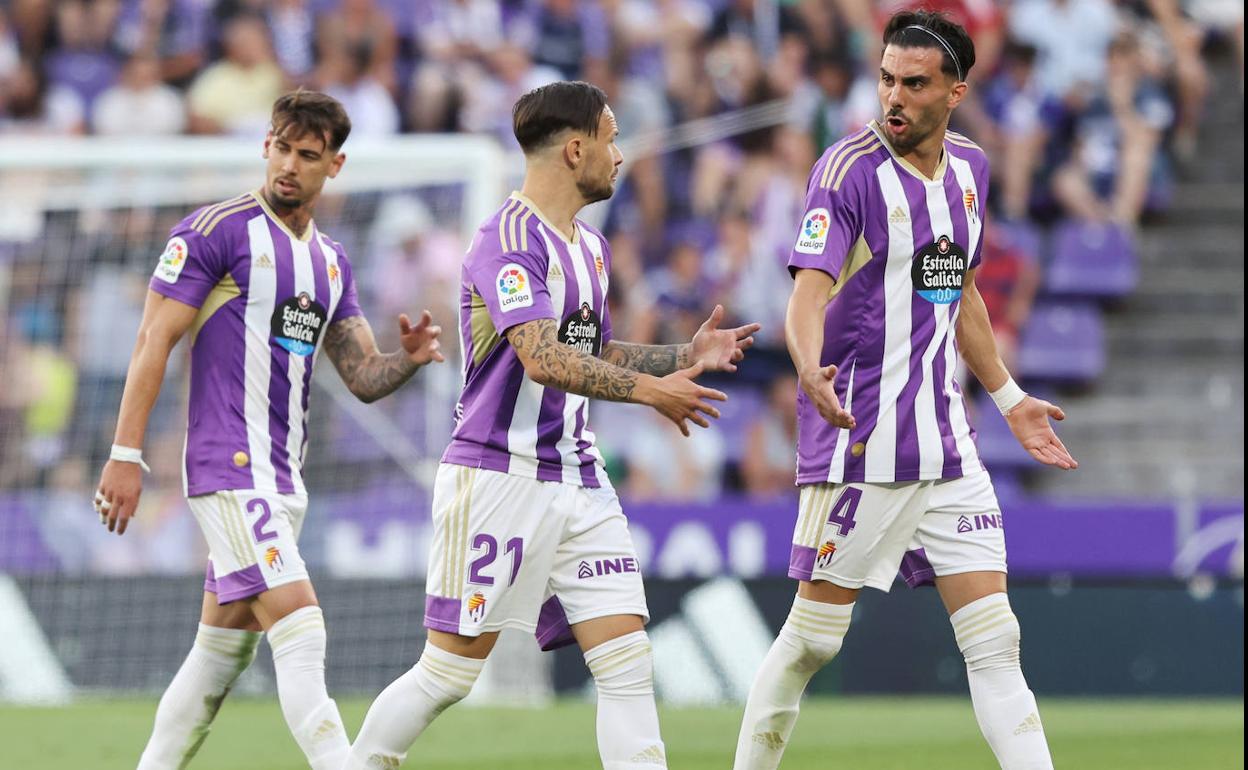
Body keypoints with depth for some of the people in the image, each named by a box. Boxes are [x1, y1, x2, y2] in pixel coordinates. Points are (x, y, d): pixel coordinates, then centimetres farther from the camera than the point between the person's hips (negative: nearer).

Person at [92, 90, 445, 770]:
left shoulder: (330, 261, 17)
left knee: (222, 652, 13)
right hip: (228, 463, -8)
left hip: (283, 476, 8)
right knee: (301, 629, -18)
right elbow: (153, 342, -9)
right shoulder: (216, 230, -6)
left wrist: (409, 358, -6)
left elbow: (362, 377, 17)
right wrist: (125, 456, -15)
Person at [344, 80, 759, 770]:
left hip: (577, 478, 8)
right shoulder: (509, 240, -14)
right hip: (497, 474, -8)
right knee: (451, 669, -3)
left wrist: (686, 356, 15)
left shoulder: (592, 247, 16)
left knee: (627, 658, -3)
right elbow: (544, 359, -25)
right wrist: (649, 390, -22)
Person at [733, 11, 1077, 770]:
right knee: (813, 638, -2)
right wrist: (811, 370, -42)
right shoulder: (850, 168, -11)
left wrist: (1009, 397, 28)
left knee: (995, 641, 1)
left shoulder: (969, 167, 10)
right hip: (859, 440, -6)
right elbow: (810, 289, -23)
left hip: (944, 438, 6)